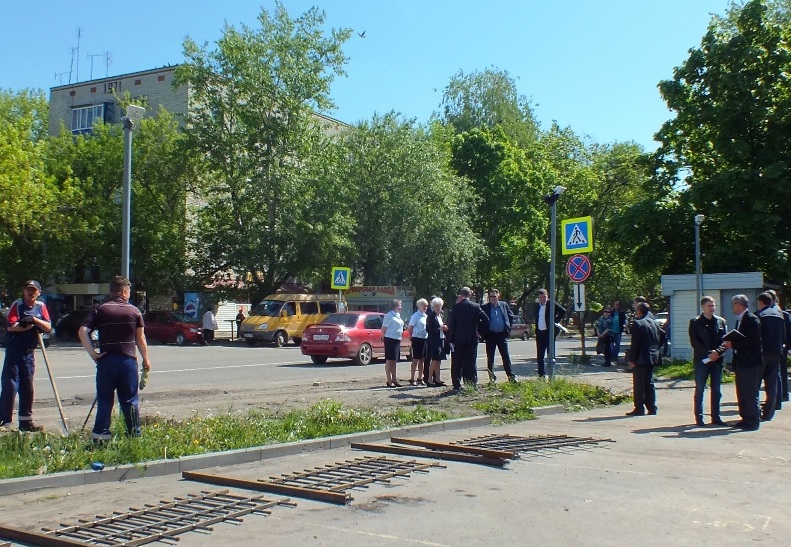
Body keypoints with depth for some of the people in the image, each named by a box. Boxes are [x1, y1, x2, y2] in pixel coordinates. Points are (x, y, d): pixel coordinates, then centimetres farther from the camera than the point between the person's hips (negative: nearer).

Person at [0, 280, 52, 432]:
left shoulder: (41, 307, 7)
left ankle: (25, 421, 18)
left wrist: (34, 319, -16)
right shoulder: (17, 305, -5)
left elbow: (48, 327, -2)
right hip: (13, 352, -5)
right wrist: (31, 325, -14)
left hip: (29, 353, 5)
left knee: (27, 388, 10)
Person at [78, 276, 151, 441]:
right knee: (130, 401, 7)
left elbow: (82, 331, -9)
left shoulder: (100, 310, 3)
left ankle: (100, 435, 4)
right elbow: (140, 338, 5)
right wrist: (146, 359, 15)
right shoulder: (134, 311, 3)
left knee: (104, 399, 8)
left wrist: (93, 353, -6)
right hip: (128, 360, 0)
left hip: (106, 360, 0)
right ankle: (135, 434, 11)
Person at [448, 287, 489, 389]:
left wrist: (451, 339, -2)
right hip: (472, 339, 1)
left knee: (457, 363, 6)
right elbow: (486, 320, -5)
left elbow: (451, 324, -6)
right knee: (471, 362, 5)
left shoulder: (456, 307, -5)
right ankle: (472, 384, 4)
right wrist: (481, 332, 4)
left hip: (458, 339, -1)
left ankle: (457, 385, 5)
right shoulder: (476, 307, -1)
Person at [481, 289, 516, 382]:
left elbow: (511, 316, 16)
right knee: (490, 357, 3)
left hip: (502, 335, 1)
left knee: (506, 356, 4)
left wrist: (509, 328, 7)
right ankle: (491, 377, 11)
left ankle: (511, 376, 8)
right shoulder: (484, 307, -2)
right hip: (490, 335, -1)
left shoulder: (504, 305, 6)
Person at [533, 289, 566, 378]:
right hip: (539, 333, 6)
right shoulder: (537, 305, 12)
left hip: (549, 332, -6)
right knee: (540, 354, 8)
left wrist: (555, 320, -11)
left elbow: (563, 311, -12)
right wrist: (536, 327, 13)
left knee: (550, 353, 0)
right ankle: (541, 374, 14)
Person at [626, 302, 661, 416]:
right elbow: (658, 341, 13)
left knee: (639, 385, -2)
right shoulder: (654, 323, 10)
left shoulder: (637, 324, -13)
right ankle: (652, 408, 13)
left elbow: (635, 344, -15)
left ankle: (639, 408, -2)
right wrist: (655, 354, 18)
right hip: (652, 358, 7)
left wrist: (632, 359, -12)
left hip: (641, 359, -7)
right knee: (649, 383, 13)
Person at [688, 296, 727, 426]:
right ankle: (699, 418, 4)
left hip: (717, 360, 3)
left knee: (716, 390, 6)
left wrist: (717, 352, -14)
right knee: (699, 390, -1)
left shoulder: (721, 322, 11)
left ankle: (716, 417, 13)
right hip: (701, 360, -3)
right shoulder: (695, 322, 2)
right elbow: (694, 342, -6)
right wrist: (709, 353, -16)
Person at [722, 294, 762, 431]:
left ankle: (753, 421, 0)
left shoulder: (752, 319, -13)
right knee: (742, 393, 13)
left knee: (750, 393, -6)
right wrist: (729, 344, 3)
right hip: (741, 363, 10)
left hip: (751, 363, -10)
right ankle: (746, 418, 20)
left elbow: (753, 341, -22)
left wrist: (733, 344, -19)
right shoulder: (740, 320, 16)